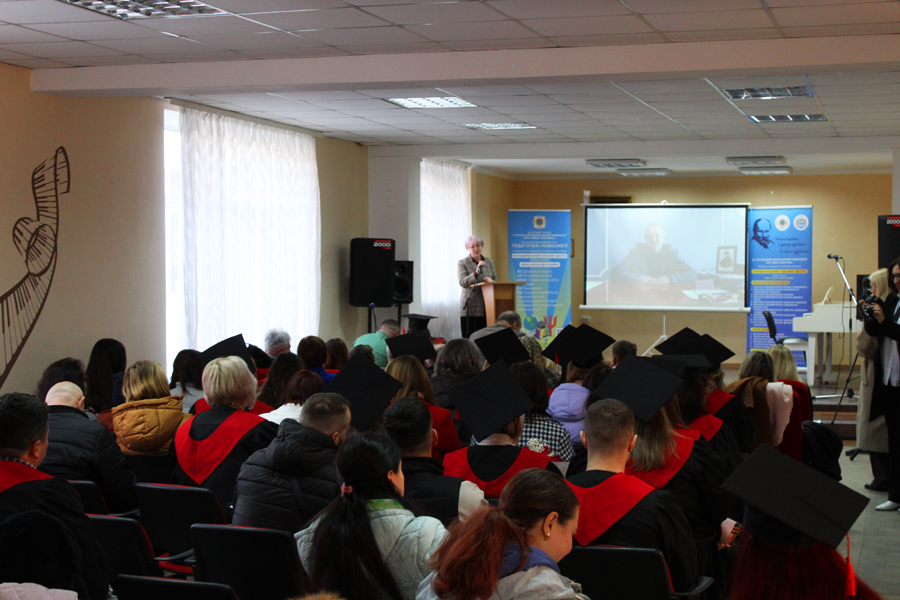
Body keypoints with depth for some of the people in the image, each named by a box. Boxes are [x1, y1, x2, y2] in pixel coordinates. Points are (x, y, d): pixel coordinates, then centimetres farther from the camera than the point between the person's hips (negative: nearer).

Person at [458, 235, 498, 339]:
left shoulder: (489, 262, 16)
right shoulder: (462, 263, 2)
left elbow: (496, 281, 16)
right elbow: (462, 283, -11)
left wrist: (490, 280, -8)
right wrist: (476, 272, -26)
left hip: (487, 307, 4)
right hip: (470, 309, -4)